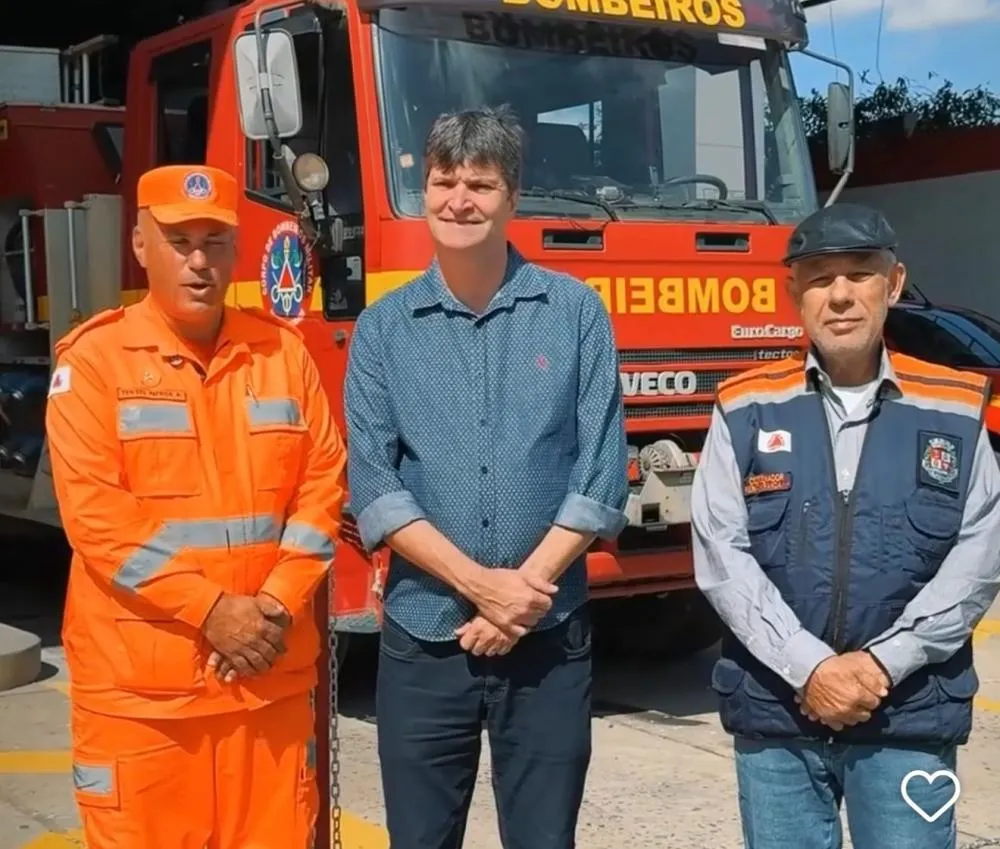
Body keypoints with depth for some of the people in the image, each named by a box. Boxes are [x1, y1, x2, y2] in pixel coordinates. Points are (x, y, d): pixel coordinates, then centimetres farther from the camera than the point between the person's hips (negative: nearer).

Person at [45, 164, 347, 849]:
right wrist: (210, 609, -15)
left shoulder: (282, 350, 8)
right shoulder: (94, 358, -3)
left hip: (270, 676, 3)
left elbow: (323, 481, 6)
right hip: (140, 684, -3)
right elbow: (95, 512, -10)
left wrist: (277, 602, -8)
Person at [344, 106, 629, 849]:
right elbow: (373, 488, -4)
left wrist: (526, 588, -12)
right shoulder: (383, 327, 3)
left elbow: (601, 477, -3)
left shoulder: (577, 312, 1)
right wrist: (481, 583, -14)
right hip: (421, 638, 1)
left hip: (550, 640, -1)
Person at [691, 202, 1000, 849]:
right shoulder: (747, 411, 2)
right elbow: (722, 556, -5)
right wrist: (809, 667, -14)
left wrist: (882, 662, -11)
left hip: (911, 713, 0)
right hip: (774, 710, 0)